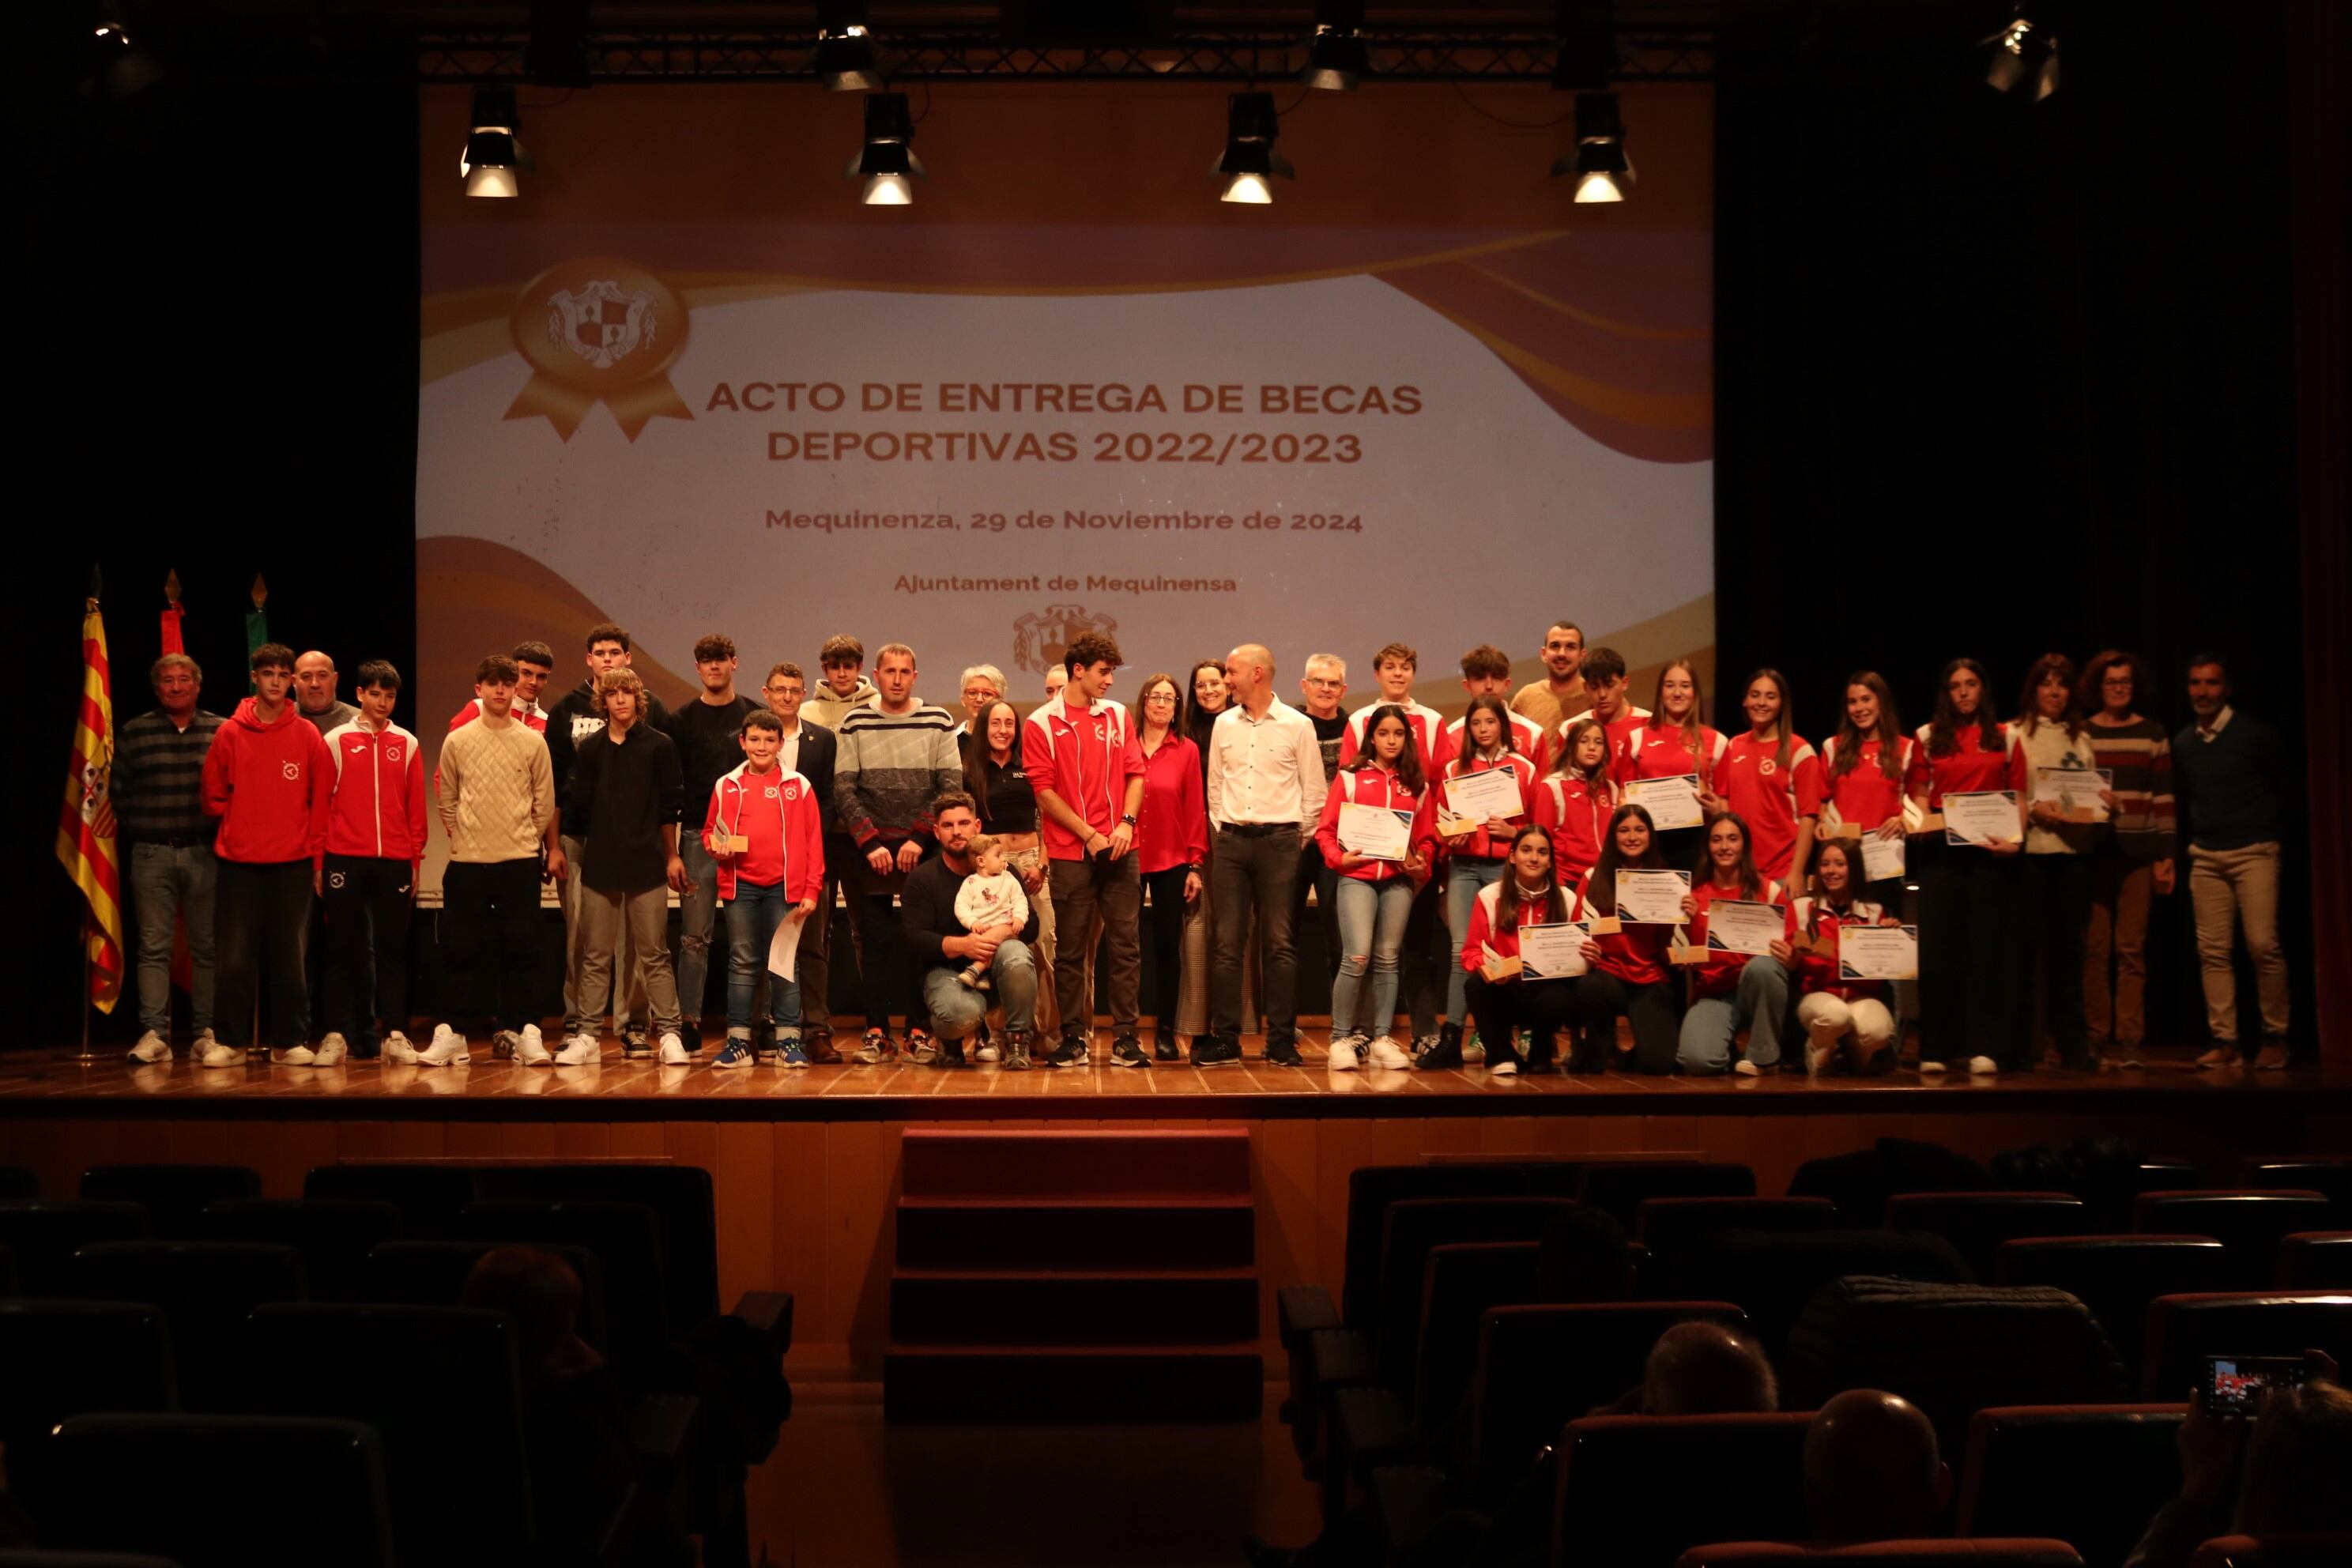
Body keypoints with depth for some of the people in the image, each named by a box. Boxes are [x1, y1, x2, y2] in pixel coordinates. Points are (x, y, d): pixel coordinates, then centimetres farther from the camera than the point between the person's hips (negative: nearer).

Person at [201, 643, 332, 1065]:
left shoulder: (308, 736, 2)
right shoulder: (230, 733, 2)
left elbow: (320, 801, 4)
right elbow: (214, 796, 7)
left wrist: (315, 852, 0)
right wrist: (239, 828, 4)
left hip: (292, 863, 0)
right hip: (240, 863, 0)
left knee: (290, 956, 4)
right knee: (234, 957, -1)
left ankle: (290, 1041, 12)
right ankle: (230, 1041, 8)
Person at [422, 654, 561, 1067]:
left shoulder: (533, 742, 4)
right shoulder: (457, 741, 5)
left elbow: (545, 802, 5)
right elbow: (447, 801, 10)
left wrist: (552, 849, 4)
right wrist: (462, 839, 6)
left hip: (520, 861, -1)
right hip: (467, 862, 1)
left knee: (520, 948, 1)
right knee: (463, 950, 3)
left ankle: (520, 1030, 7)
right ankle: (452, 1035, 8)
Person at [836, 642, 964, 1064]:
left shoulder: (938, 721, 3)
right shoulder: (855, 723, 4)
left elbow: (951, 786, -1)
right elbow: (843, 789, 2)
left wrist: (919, 838, -9)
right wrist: (870, 843, -8)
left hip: (922, 848, 0)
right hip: (872, 849, 0)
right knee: (876, 940, 1)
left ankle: (917, 1030, 8)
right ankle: (877, 1032, 6)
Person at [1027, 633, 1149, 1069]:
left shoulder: (1117, 715, 11)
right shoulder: (1042, 723, 0)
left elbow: (1135, 773, 10)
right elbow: (1044, 791, -4)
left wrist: (1126, 822, -7)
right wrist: (1089, 835, -9)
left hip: (1121, 848, 3)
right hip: (1070, 852, -3)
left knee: (1126, 945, 1)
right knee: (1070, 950, 2)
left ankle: (1125, 1037, 6)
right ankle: (1073, 1037, 9)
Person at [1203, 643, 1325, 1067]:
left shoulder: (1297, 725, 0)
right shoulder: (1224, 724, 10)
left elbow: (1314, 791, 3)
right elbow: (1214, 785, 15)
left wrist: (1301, 838, -1)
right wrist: (1220, 832, 8)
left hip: (1279, 840, -3)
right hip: (1231, 840, 3)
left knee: (1279, 943, -1)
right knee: (1227, 943, 1)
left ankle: (1282, 1040, 3)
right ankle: (1225, 1039, 5)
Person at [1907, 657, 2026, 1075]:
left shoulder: (2004, 736, 9)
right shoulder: (1928, 737, 10)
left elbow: (2018, 796, 6)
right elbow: (1919, 795, 8)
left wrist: (2015, 839, -9)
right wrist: (1921, 825, -11)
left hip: (1988, 849, 0)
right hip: (1940, 849, 0)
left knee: (1986, 945, 0)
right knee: (1938, 946, -2)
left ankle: (1984, 1048, 1)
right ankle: (1935, 1049, 1)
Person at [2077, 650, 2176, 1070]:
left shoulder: (2152, 733, 9)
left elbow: (2164, 797, 7)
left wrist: (2166, 855, 2)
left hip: (2137, 852, 0)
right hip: (2092, 850, 0)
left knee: (2131, 949, -2)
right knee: (2095, 947, -2)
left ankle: (2128, 1040, 0)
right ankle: (2096, 1035, 4)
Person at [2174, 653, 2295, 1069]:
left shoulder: (2255, 734, -4)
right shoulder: (2182, 743, 8)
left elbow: (2286, 787, 3)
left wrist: (2267, 831, 5)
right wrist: (2196, 836, 12)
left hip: (2254, 852, -4)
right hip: (2205, 856, 4)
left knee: (2263, 945, -12)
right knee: (2212, 951, 0)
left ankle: (2275, 1038, 0)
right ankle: (2224, 1041, 3)